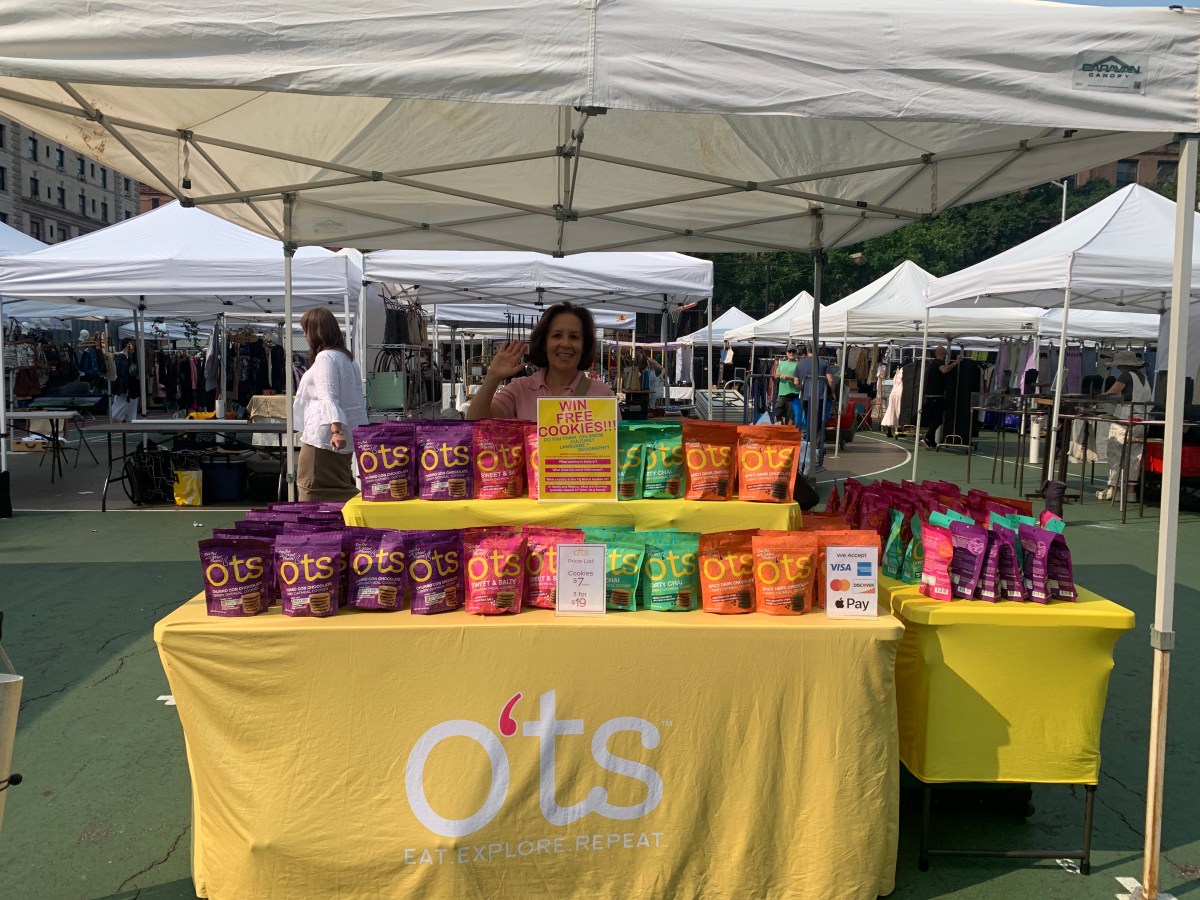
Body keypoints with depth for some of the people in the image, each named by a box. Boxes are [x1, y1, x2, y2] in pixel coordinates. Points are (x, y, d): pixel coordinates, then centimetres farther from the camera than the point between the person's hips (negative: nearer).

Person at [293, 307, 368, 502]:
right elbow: (357, 400, 23)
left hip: (324, 436, -10)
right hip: (345, 437, 10)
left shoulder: (325, 357, -11)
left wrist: (335, 430, -32)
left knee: (313, 493, -6)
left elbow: (328, 398, -23)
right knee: (342, 490, 11)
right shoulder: (346, 357, 18)